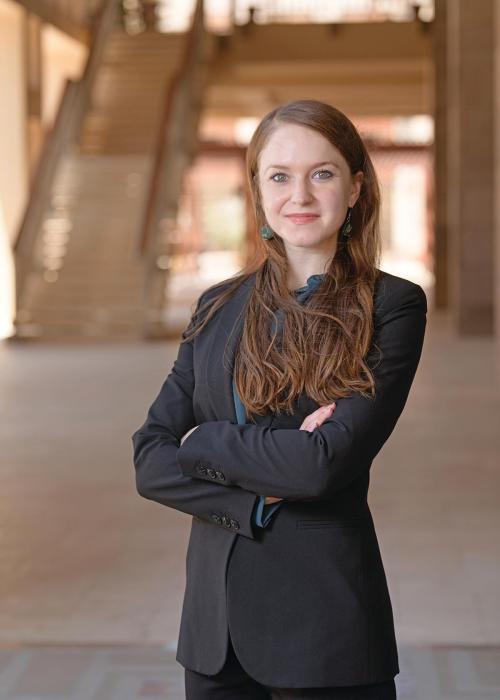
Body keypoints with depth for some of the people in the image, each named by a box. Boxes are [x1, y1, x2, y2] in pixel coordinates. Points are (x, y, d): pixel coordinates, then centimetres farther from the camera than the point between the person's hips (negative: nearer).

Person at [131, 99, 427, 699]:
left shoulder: (391, 307, -7)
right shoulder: (217, 309, 7)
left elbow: (328, 462, -18)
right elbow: (150, 460, 0)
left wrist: (204, 442, -7)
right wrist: (256, 495, -14)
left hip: (324, 619, -4)